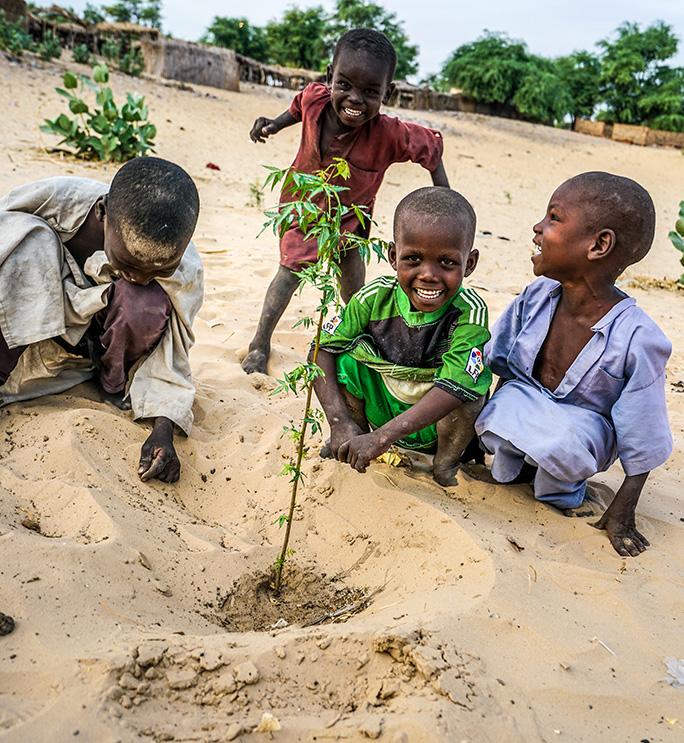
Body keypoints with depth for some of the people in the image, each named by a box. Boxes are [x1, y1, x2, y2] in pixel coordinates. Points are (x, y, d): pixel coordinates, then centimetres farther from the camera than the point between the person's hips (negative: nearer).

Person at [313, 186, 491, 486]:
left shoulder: (470, 313, -27)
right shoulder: (375, 297, -19)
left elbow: (452, 388, -37)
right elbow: (323, 349, -16)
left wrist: (381, 438, -43)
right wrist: (339, 423, -28)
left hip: (438, 426, -2)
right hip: (381, 412, 3)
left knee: (470, 386, -32)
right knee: (347, 355, -20)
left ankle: (445, 467, -3)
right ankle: (354, 440, 5)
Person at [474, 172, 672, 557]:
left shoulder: (637, 340, -27)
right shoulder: (537, 297, -14)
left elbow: (643, 441, -17)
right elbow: (500, 366, 4)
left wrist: (622, 512, -11)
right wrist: (485, 421, 7)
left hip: (584, 425, -3)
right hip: (527, 401, 4)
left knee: (564, 440, -35)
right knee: (497, 417, -28)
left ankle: (563, 485, 0)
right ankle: (516, 465, 5)